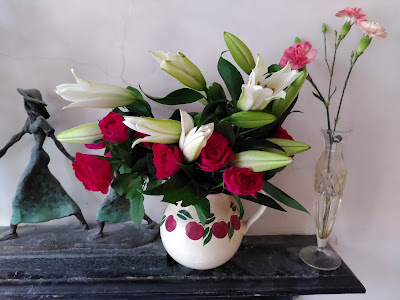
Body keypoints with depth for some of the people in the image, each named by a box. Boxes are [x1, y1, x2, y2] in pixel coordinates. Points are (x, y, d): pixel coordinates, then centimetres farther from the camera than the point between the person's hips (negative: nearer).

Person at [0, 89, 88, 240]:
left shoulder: (40, 120, -12)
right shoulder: (30, 119, 14)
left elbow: (55, 139, -14)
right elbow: (19, 135, 24)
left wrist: (68, 156, -14)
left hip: (38, 157, -9)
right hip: (37, 158, 9)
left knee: (21, 192, -2)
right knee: (53, 191, 9)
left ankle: (12, 231, 8)